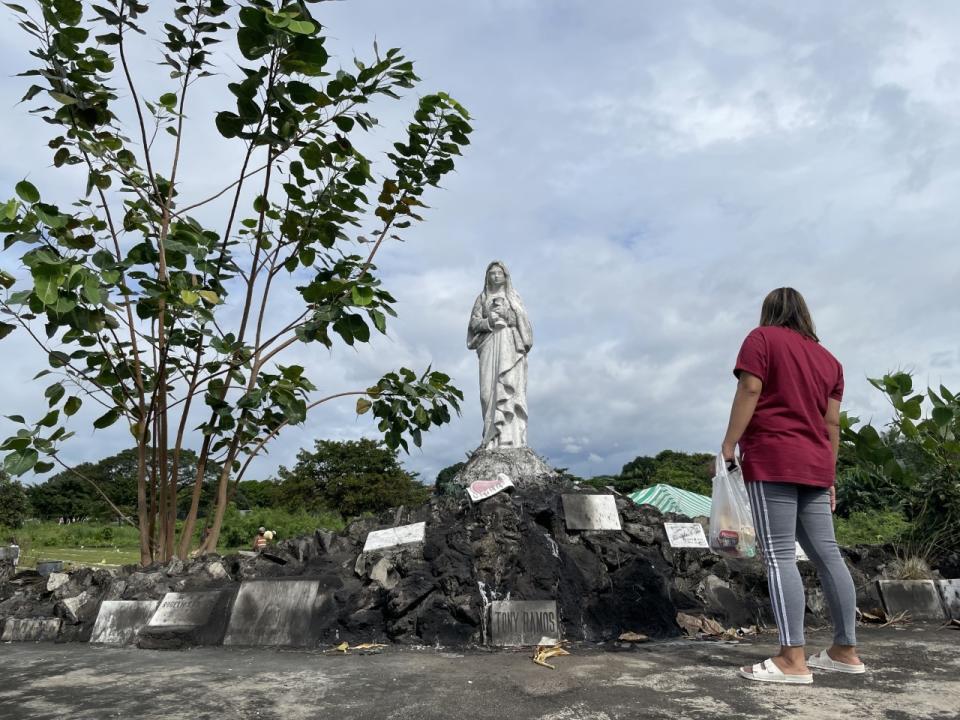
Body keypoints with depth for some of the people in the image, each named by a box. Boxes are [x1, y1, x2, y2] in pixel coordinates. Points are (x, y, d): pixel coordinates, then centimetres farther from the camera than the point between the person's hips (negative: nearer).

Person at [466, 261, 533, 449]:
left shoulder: (513, 296, 16)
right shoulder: (482, 298, 18)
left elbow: (522, 321, 6)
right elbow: (474, 322, 8)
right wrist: (489, 321, -10)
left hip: (510, 344, -1)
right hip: (489, 345, 1)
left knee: (510, 387, -12)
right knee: (490, 388, -8)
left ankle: (512, 436, -16)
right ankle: (493, 438, -9)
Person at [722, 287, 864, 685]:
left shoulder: (762, 338, 2)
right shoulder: (828, 358, 19)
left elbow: (750, 391, -11)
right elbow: (831, 423, 15)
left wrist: (728, 446, -9)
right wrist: (828, 475, 18)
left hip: (772, 460, -7)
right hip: (814, 465, 7)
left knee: (779, 556, -9)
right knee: (827, 554, 10)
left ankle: (793, 660, -11)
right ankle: (846, 650, 16)